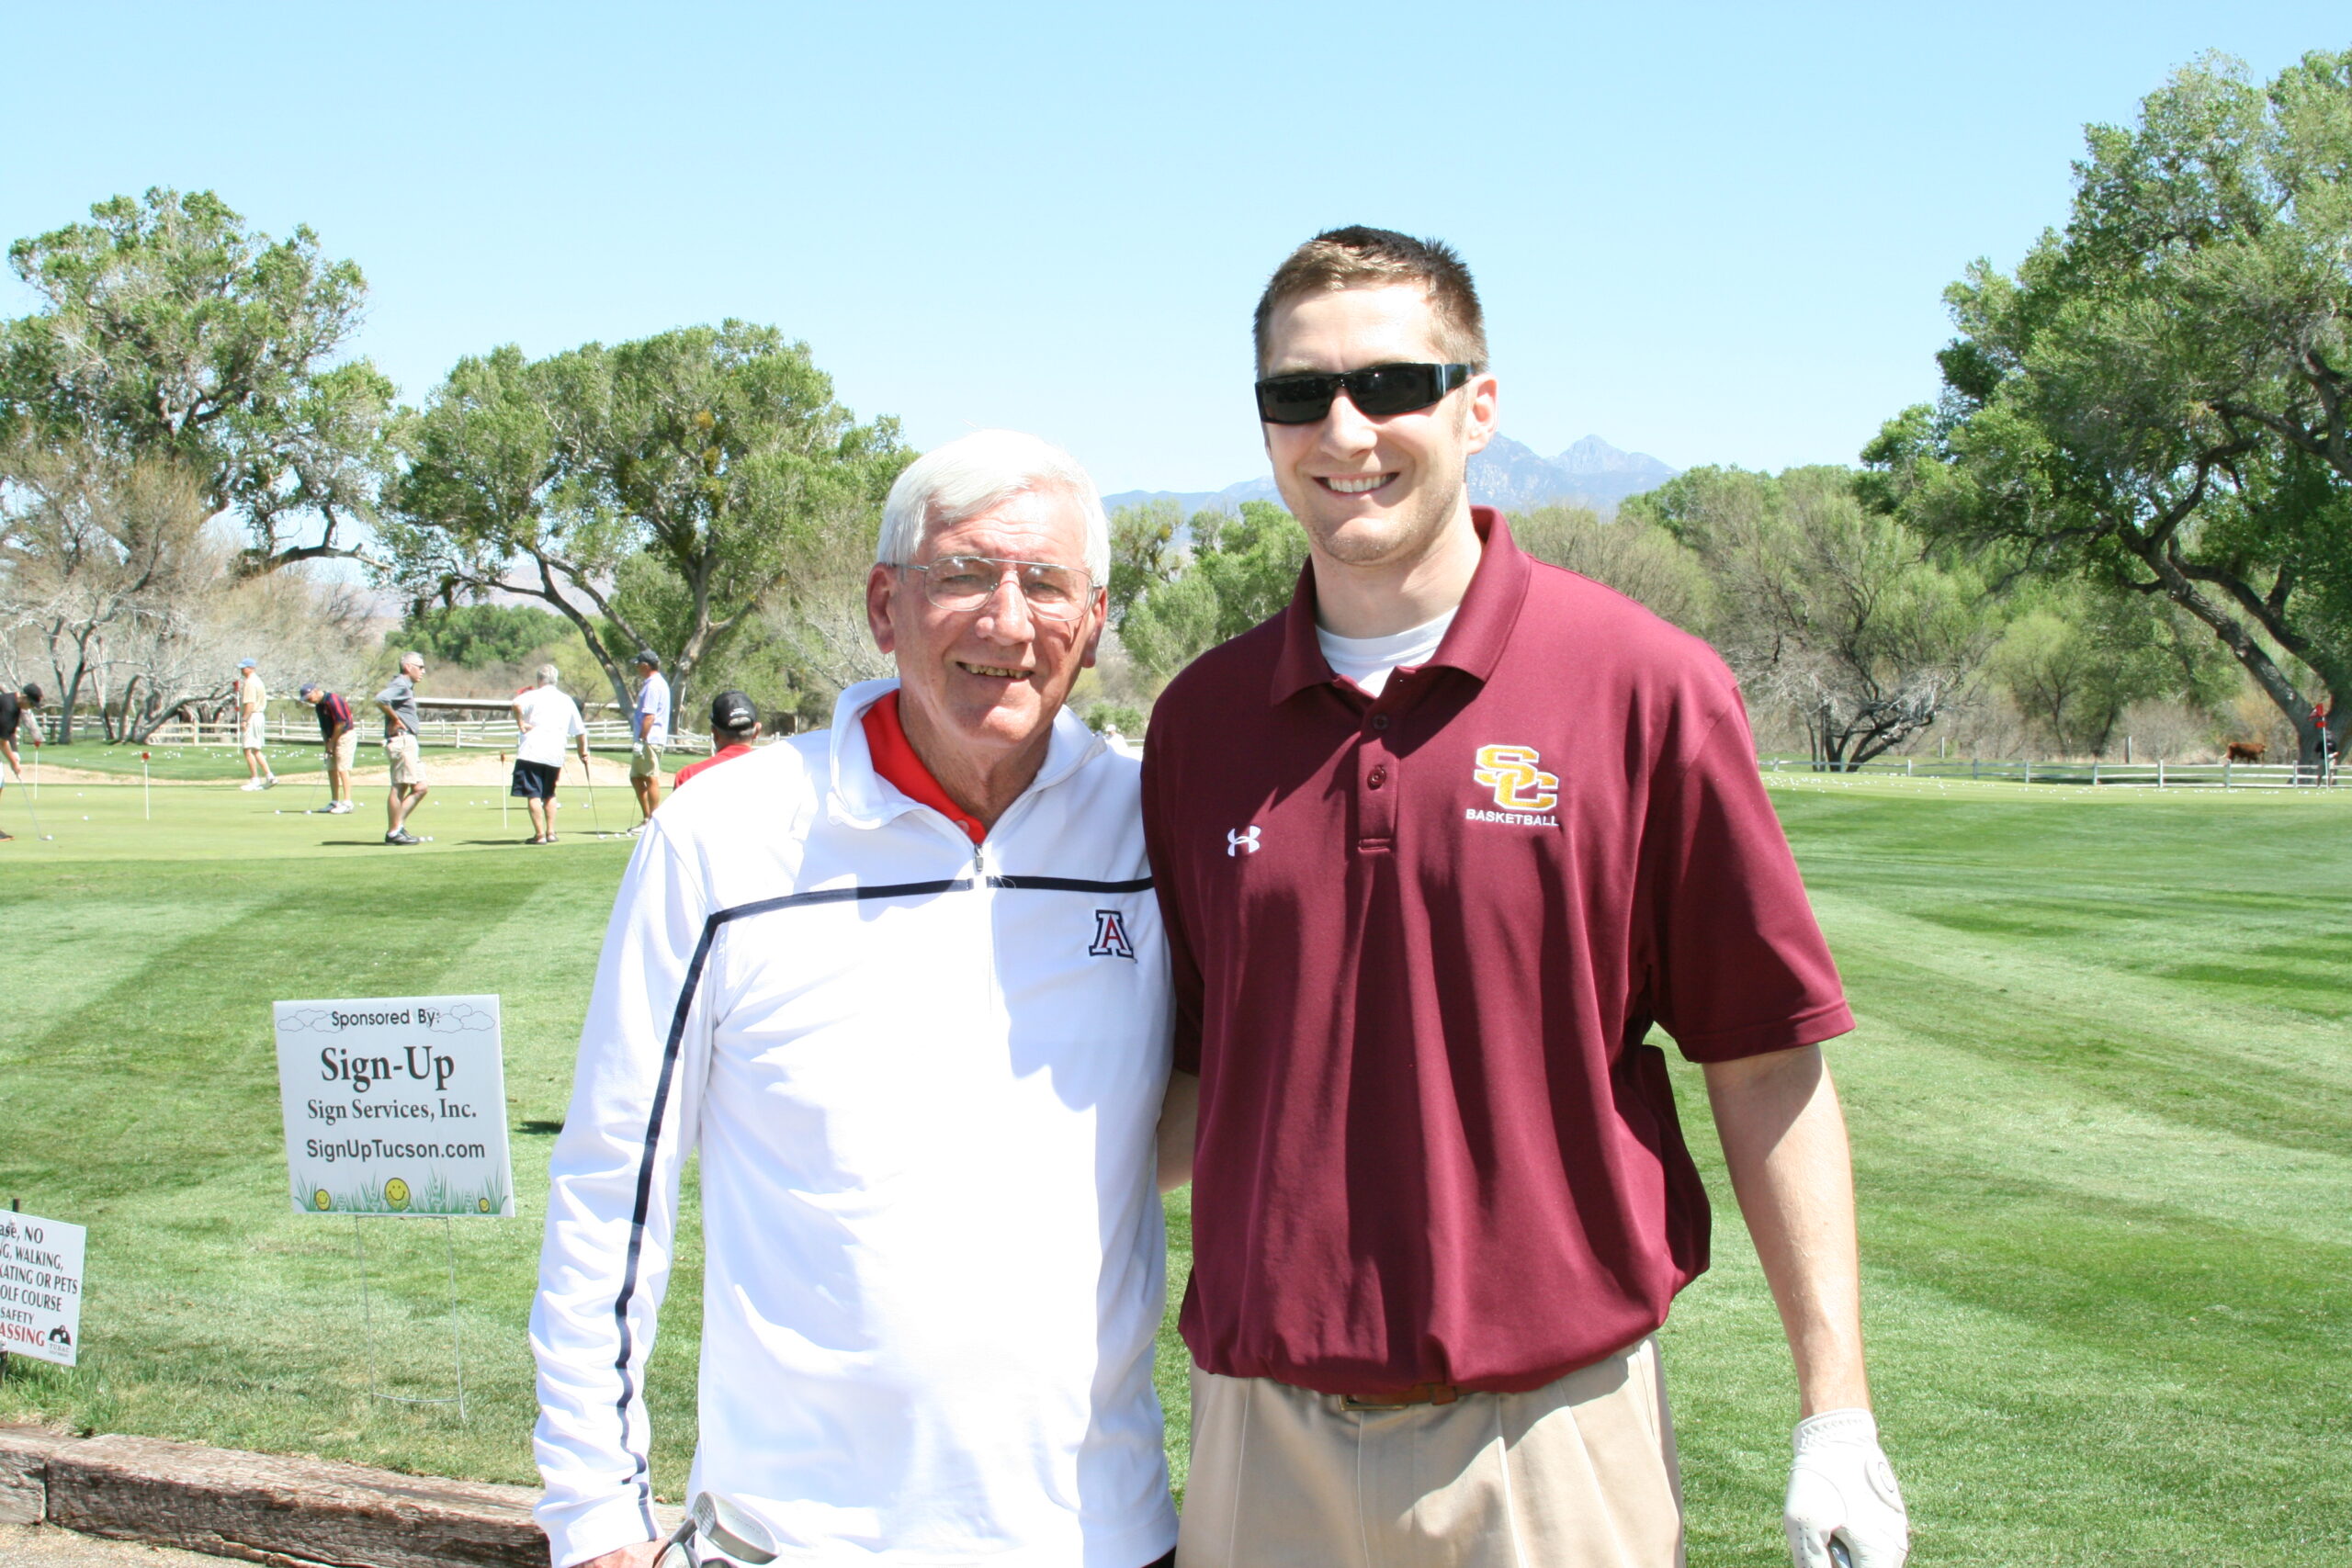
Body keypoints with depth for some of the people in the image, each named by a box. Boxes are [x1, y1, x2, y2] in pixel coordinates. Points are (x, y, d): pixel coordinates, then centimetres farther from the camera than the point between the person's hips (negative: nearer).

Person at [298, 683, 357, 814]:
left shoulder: (333, 701, -19)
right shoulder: (319, 705, 9)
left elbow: (340, 723, -19)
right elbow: (323, 726, 15)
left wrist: (332, 742, -10)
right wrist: (326, 742, 2)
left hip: (346, 735, -9)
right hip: (333, 738, 9)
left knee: (342, 769, -12)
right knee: (331, 769, 9)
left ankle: (347, 803, -13)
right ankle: (335, 802, 15)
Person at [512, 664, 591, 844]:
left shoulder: (534, 695, 1)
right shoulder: (567, 701, 16)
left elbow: (517, 704, -23)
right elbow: (580, 731, 18)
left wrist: (520, 724, -11)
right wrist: (583, 752, 27)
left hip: (532, 752, -5)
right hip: (555, 755, 5)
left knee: (533, 795, -3)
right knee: (549, 794, 20)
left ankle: (540, 835, -8)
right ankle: (551, 832, 16)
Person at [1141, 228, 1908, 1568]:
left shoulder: (1645, 686, -6)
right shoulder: (1203, 718, 4)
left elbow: (1769, 1066, -3)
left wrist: (1835, 1410, -5)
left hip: (1554, 1436, -3)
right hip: (1261, 1433, 3)